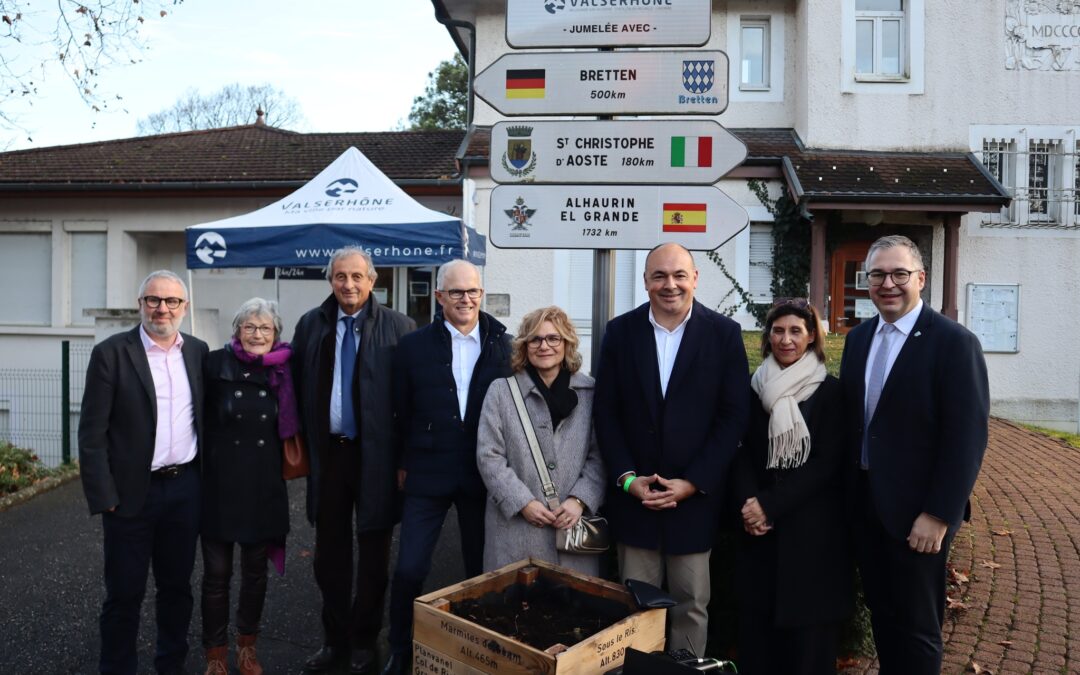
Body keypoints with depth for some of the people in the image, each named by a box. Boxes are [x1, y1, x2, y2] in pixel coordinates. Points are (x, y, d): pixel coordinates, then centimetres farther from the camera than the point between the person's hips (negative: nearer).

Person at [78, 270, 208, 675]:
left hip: (186, 489, 4)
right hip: (132, 492, -4)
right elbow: (92, 432, -8)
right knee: (124, 593, 8)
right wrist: (104, 497, -11)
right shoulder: (111, 352, -7)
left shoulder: (198, 351, 5)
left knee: (177, 586, 16)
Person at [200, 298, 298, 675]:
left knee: (256, 570, 13)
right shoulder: (216, 365, -6)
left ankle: (247, 644, 33)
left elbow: (291, 428, 11)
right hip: (219, 484, -2)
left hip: (264, 487, 2)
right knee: (217, 571, 5)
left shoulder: (283, 372, 1)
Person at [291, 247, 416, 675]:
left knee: (373, 552, 11)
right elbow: (297, 387, 7)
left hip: (376, 455, -3)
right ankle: (334, 639, 31)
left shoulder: (398, 328, -7)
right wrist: (301, 444, 2)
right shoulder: (310, 325, 4)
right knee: (330, 551, 14)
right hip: (328, 452, 3)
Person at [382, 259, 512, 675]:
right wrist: (402, 465, 5)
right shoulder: (414, 346, 0)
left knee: (481, 571, 13)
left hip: (484, 475, 1)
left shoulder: (504, 345, 0)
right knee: (409, 570, 0)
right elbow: (401, 412, 5)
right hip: (427, 474, 0)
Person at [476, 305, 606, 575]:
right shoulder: (501, 391, 2)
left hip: (575, 527, 1)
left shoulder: (589, 392, 5)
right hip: (516, 528, -1)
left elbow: (599, 455, 4)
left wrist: (580, 500, -9)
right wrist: (523, 503, -10)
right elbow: (489, 457, -2)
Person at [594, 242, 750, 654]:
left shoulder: (724, 333, -2)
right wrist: (628, 478, -6)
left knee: (692, 605, 9)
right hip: (634, 495, 1)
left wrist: (693, 483, -10)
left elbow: (734, 416, -4)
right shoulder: (620, 331, 3)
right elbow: (605, 413, 2)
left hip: (696, 496, -1)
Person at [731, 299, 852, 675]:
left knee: (807, 632, 5)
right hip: (759, 529, 3)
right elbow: (741, 455, 5)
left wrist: (770, 504, -16)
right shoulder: (754, 389, 7)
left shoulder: (831, 392, -3)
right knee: (756, 625, 6)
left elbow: (826, 462, -9)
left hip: (813, 529, -3)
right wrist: (748, 505, -12)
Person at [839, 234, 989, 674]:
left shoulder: (954, 342, -11)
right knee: (882, 616, 17)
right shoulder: (858, 338, 8)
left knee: (916, 628, 7)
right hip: (865, 505, 6)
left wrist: (939, 514, -17)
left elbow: (967, 437, -15)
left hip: (916, 513, -6)